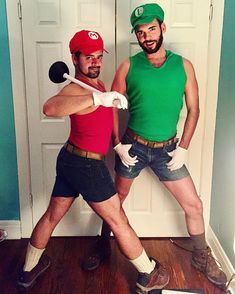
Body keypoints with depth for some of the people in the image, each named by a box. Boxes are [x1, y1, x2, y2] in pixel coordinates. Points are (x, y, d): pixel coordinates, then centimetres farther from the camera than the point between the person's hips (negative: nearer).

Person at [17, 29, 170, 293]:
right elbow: (50, 108, -45)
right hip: (86, 165, -10)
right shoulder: (75, 89, -21)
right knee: (118, 222, 5)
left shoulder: (95, 83, 8)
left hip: (69, 159, 10)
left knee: (52, 216, 20)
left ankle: (28, 272, 38)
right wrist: (98, 98, -49)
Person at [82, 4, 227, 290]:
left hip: (166, 149, 1)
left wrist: (183, 148, -6)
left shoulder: (183, 65, -3)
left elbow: (193, 109, 0)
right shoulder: (129, 66, -5)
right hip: (133, 146, 0)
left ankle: (201, 257, 29)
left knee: (194, 205, 5)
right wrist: (118, 145, -8)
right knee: (116, 199, 15)